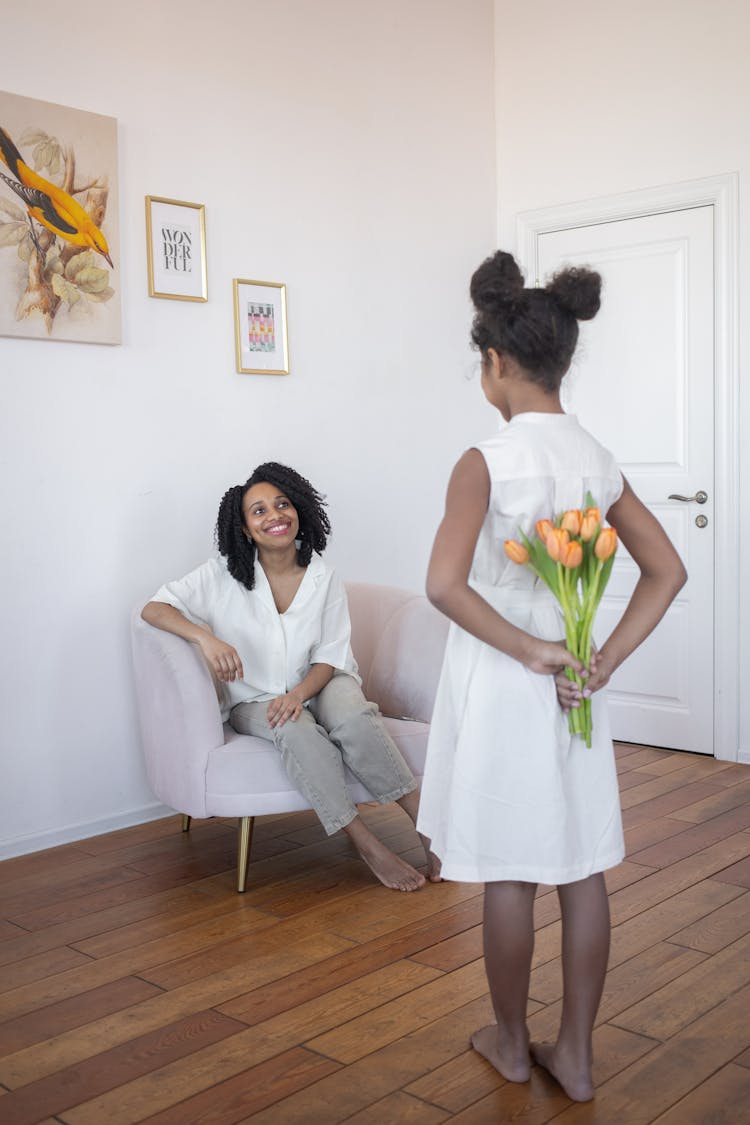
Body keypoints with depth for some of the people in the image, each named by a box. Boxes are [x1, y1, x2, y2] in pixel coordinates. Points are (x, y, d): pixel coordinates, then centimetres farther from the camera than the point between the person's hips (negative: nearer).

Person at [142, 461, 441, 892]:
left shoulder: (324, 579, -1)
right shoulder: (224, 574, -4)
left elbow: (329, 659, 0)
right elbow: (154, 609, -10)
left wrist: (299, 693, -23)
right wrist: (206, 637, -30)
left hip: (318, 686, 1)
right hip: (256, 701, -1)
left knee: (354, 719, -34)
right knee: (299, 732, -36)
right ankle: (369, 847, -33)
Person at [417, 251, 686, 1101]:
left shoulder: (486, 461, -15)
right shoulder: (597, 459, 2)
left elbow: (445, 585, -26)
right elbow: (667, 571, 5)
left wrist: (530, 650, -16)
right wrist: (604, 658, -2)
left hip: (502, 683, -5)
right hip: (573, 686, 6)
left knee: (509, 873, 9)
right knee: (582, 867, 12)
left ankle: (511, 1042, 28)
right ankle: (575, 1055, 25)